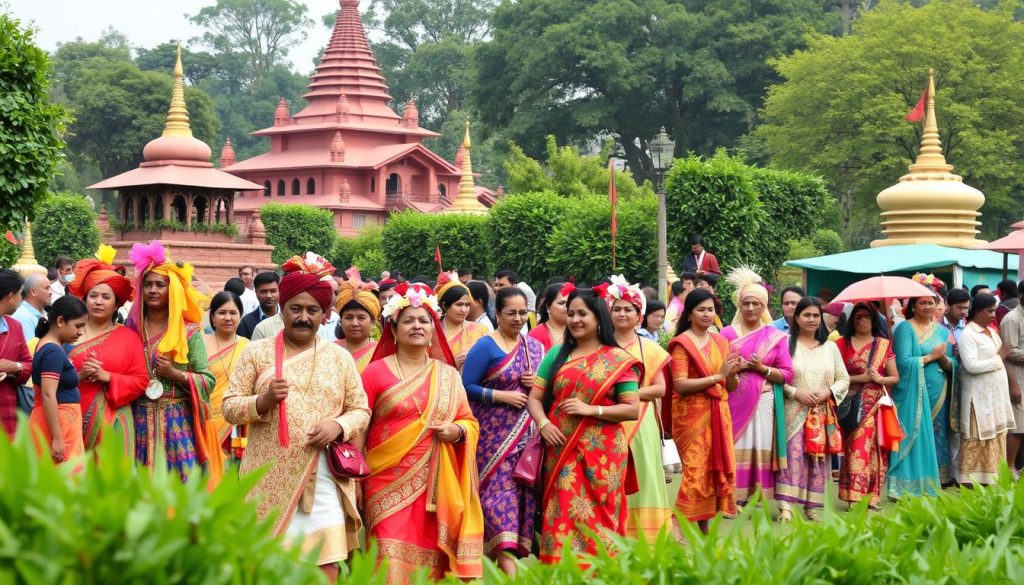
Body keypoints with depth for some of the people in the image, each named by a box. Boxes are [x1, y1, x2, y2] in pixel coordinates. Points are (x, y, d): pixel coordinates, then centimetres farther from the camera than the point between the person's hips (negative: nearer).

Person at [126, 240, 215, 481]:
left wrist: (176, 374, -13)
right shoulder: (132, 329, 8)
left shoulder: (189, 332, 0)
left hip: (177, 423, -2)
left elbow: (209, 380, -3)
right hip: (140, 421, 3)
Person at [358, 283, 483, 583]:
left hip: (436, 485, 3)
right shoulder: (376, 372, 2)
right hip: (388, 483, -3)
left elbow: (470, 422, 15)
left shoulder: (449, 375, 12)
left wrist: (458, 431, -8)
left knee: (431, 561, 2)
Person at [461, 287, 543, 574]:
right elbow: (467, 387, -10)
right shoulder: (485, 346, -5)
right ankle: (507, 564, -16)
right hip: (494, 434, -5)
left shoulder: (535, 347, 13)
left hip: (527, 433, 6)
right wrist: (502, 395, -17)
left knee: (523, 491, 3)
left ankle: (516, 553, 11)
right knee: (500, 489, -11)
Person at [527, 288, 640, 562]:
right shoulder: (557, 355, 11)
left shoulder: (618, 360, 1)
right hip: (562, 452, 3)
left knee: (597, 517, 0)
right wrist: (543, 423, -11)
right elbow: (534, 397, 9)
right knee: (563, 516, 2)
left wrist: (591, 409, -15)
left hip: (601, 453, -3)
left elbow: (633, 409, -4)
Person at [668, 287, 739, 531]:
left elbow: (731, 387, 15)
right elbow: (680, 384, -16)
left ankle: (704, 530, 12)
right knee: (696, 470, -11)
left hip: (719, 414, 6)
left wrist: (732, 374, -8)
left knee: (717, 469, 4)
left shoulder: (721, 341, 12)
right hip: (692, 414, -6)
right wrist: (717, 376, -18)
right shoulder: (682, 344, -5)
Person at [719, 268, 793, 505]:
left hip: (763, 403, 0)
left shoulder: (776, 337, 8)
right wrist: (734, 367, -12)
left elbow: (787, 375, 3)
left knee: (760, 449, -2)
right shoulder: (727, 334, 7)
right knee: (734, 449, -5)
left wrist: (761, 368, -10)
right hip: (734, 402, 0)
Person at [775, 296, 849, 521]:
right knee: (793, 456, -12)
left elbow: (844, 379, 12)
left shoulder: (830, 347, 12)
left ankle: (812, 506, 12)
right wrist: (795, 393, -15)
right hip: (794, 410, -4)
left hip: (822, 413, 4)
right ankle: (786, 505, -14)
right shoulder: (786, 344, 1)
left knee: (818, 458, 3)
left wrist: (829, 392, -6)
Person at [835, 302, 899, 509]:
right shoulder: (843, 343, 6)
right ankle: (855, 497, -11)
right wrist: (859, 378, -10)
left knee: (874, 449, 0)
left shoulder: (883, 344, 11)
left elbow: (895, 378, 12)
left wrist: (879, 379, -7)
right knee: (856, 448, -11)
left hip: (877, 405, 2)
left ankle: (871, 497, 6)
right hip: (853, 406, -2)